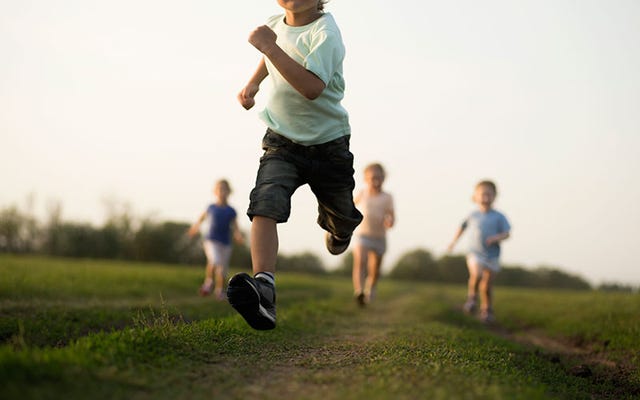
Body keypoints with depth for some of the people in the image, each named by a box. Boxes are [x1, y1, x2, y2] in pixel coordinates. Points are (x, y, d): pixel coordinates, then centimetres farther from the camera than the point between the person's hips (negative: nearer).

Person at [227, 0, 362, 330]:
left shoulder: (325, 34, -20)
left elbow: (312, 87, -36)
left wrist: (269, 46, -38)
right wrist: (253, 83, 12)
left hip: (327, 144, -3)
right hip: (282, 141, 3)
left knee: (340, 216, 15)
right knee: (265, 204, -23)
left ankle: (338, 230, 56)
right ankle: (263, 290, -38)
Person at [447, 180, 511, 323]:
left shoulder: (499, 217, -1)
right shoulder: (473, 215, 3)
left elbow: (506, 233, -3)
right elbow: (463, 226, 20)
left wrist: (496, 238, -22)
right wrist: (454, 241, 17)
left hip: (492, 256, 0)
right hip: (475, 254, 0)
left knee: (486, 286, 5)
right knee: (476, 275, -28)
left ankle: (486, 310, 27)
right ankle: (472, 296, -1)